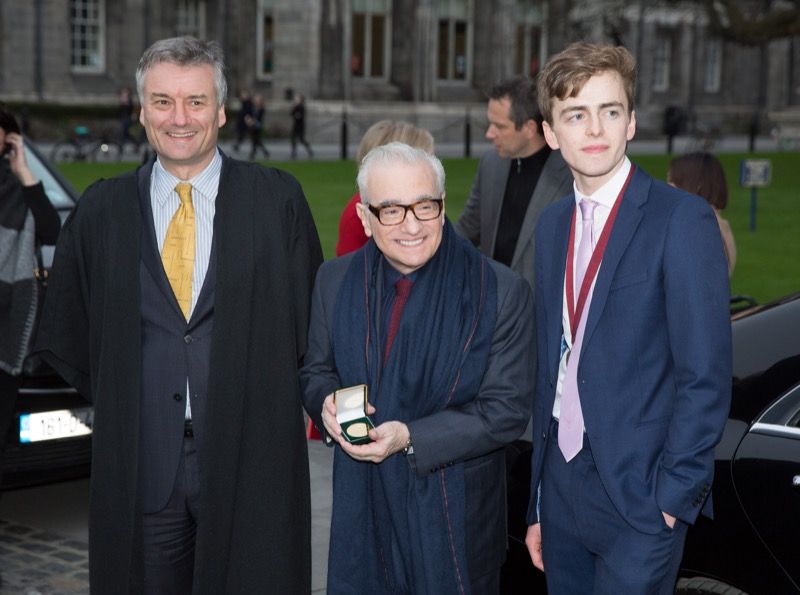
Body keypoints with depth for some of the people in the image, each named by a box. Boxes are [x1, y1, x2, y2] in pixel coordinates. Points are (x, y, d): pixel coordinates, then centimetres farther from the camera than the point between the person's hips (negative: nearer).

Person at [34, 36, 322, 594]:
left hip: (253, 463, -1)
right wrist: (122, 402, 7)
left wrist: (271, 402, 2)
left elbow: (311, 319, 5)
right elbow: (65, 339, 13)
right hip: (140, 464, 2)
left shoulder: (278, 198, 1)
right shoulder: (102, 209, 5)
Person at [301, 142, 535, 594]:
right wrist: (328, 404, -13)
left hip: (455, 518, -3)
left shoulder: (503, 292, -13)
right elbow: (317, 371, 12)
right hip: (362, 509, 3)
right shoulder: (335, 281, 0)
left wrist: (410, 437, -23)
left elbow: (508, 409, -13)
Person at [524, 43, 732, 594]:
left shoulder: (682, 219, -11)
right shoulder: (552, 224, 9)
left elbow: (706, 377, -13)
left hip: (639, 498, -6)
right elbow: (550, 367, 12)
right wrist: (538, 502, 12)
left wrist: (673, 497, -14)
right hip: (562, 487, 6)